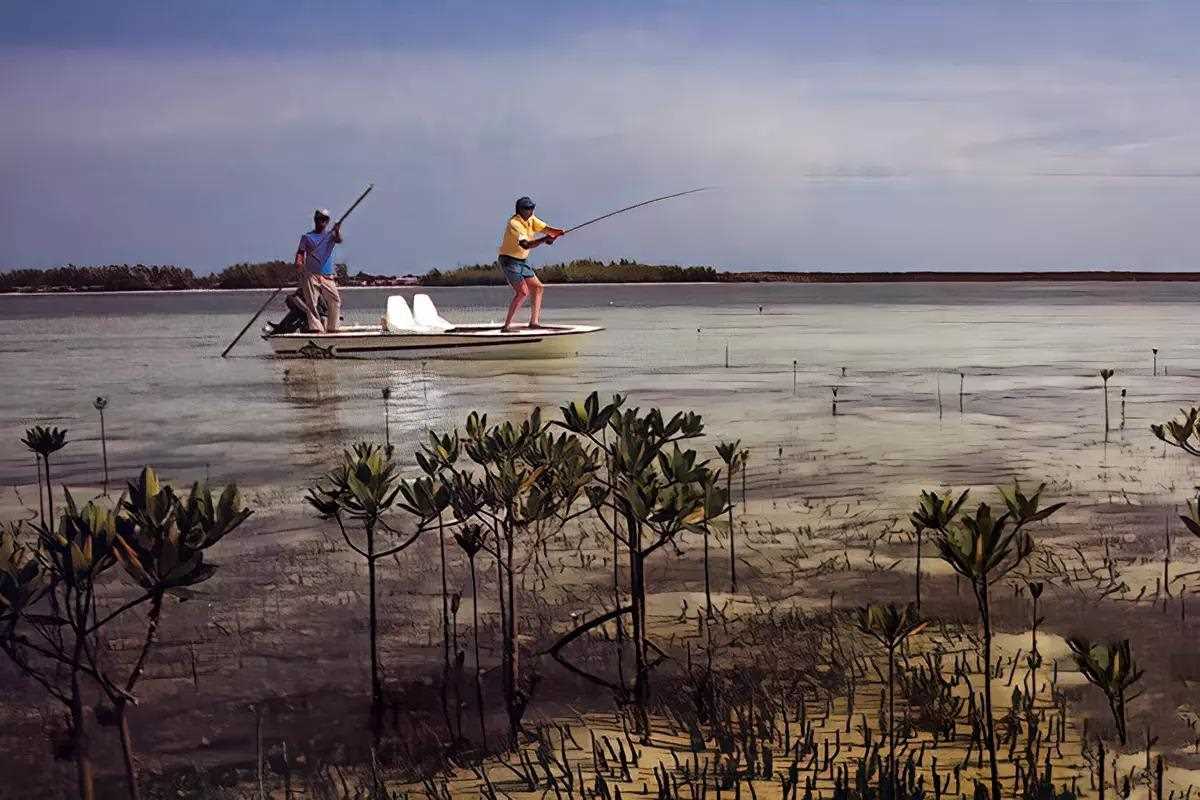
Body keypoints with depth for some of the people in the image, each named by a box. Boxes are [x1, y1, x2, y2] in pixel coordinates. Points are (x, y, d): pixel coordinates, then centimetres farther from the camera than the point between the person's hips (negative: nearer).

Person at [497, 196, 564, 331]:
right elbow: (525, 245, -33)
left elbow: (546, 228, -7)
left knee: (537, 287, 11)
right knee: (523, 291, -20)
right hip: (510, 261, -9)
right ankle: (507, 325, -19)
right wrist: (544, 239, -39)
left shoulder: (531, 219, 4)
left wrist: (558, 232, -26)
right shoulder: (514, 224, -22)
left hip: (523, 261, 9)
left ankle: (534, 321, 19)